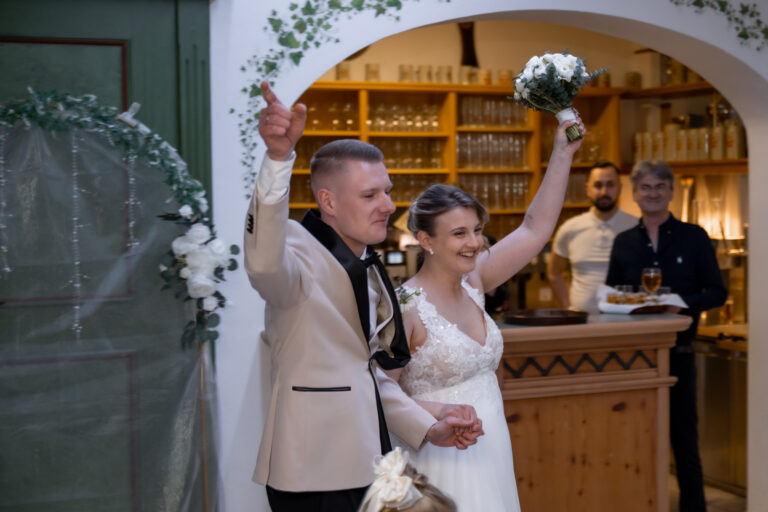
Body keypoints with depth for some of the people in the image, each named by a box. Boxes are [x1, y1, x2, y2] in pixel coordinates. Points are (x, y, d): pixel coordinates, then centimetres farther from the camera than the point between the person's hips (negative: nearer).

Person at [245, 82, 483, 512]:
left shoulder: (367, 269, 15)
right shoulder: (302, 254, -12)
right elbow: (264, 263, -38)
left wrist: (428, 428, 11)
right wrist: (279, 156, -49)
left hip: (366, 467, 8)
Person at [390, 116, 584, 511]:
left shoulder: (472, 282, 4)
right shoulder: (407, 306, -16)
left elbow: (534, 228, 7)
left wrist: (562, 155, 5)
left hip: (492, 451, 7)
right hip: (444, 460, -7)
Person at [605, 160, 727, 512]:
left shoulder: (694, 237, -1)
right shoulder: (624, 242, 8)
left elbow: (717, 292, -2)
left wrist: (683, 304, -20)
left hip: (677, 350, -3)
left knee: (683, 434, 4)